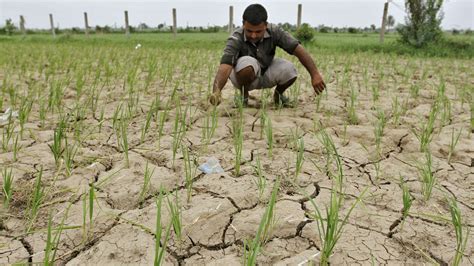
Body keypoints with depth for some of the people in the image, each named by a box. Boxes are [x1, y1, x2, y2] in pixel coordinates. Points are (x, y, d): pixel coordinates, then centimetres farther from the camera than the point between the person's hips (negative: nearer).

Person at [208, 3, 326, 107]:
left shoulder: (274, 32, -21)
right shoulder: (236, 39, -29)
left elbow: (298, 49, -23)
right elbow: (224, 67, -42)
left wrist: (315, 74, -33)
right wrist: (216, 92, -61)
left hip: (266, 74, 3)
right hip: (244, 76, -2)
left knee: (289, 70, -27)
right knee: (247, 62, -37)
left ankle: (278, 94, 6)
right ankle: (243, 95, -6)